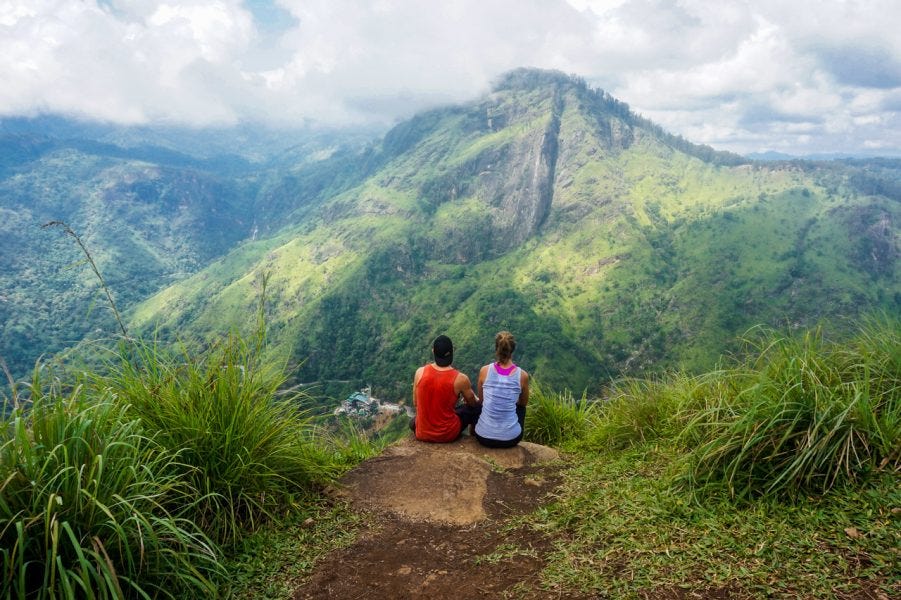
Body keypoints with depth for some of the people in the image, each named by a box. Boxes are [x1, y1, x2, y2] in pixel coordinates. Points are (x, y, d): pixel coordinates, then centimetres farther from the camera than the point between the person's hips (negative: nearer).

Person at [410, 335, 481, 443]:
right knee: (478, 407, 21)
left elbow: (415, 403, 2)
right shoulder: (460, 379, -19)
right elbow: (473, 403, 2)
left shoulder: (420, 372, -12)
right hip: (448, 435, -3)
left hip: (422, 434, 3)